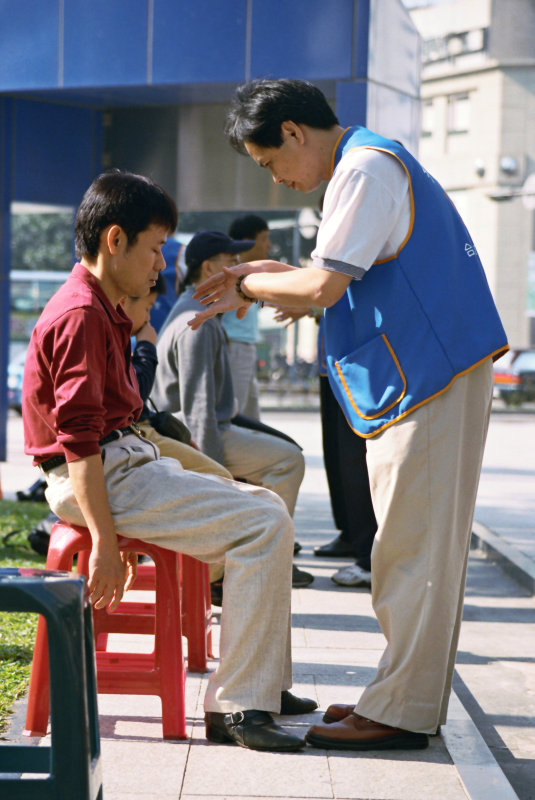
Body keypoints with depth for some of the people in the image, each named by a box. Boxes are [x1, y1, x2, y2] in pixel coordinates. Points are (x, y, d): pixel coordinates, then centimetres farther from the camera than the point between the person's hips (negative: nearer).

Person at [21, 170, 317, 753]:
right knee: (264, 526, -19)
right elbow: (78, 438, -22)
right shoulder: (81, 314, -15)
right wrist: (105, 541, -25)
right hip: (101, 478, -11)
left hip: (125, 466, 11)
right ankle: (235, 706, -18)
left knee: (263, 506, 15)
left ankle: (264, 681, 16)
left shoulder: (103, 310, 19)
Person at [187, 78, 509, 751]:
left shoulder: (364, 170, -13)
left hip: (427, 374, -11)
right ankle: (412, 699, 21)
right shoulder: (375, 162, 20)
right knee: (421, 544, 13)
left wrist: (251, 285, -3)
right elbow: (346, 284, 21)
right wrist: (264, 279, 13)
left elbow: (323, 287, -20)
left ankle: (399, 713, 0)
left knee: (410, 546, -6)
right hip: (425, 373, 11)